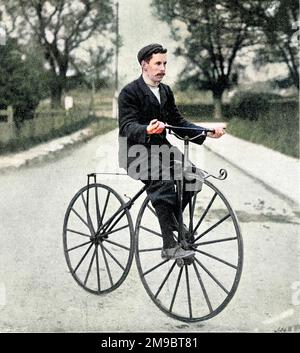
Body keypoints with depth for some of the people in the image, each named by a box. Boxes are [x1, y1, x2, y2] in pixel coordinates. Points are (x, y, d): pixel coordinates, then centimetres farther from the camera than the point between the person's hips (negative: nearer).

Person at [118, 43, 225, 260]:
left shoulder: (165, 91, 13)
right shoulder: (130, 92, -9)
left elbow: (178, 122, 10)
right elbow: (127, 126, -20)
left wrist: (206, 133, -4)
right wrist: (148, 130, -43)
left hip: (160, 146, 7)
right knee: (163, 181, -33)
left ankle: (172, 221, 2)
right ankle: (170, 245, -30)